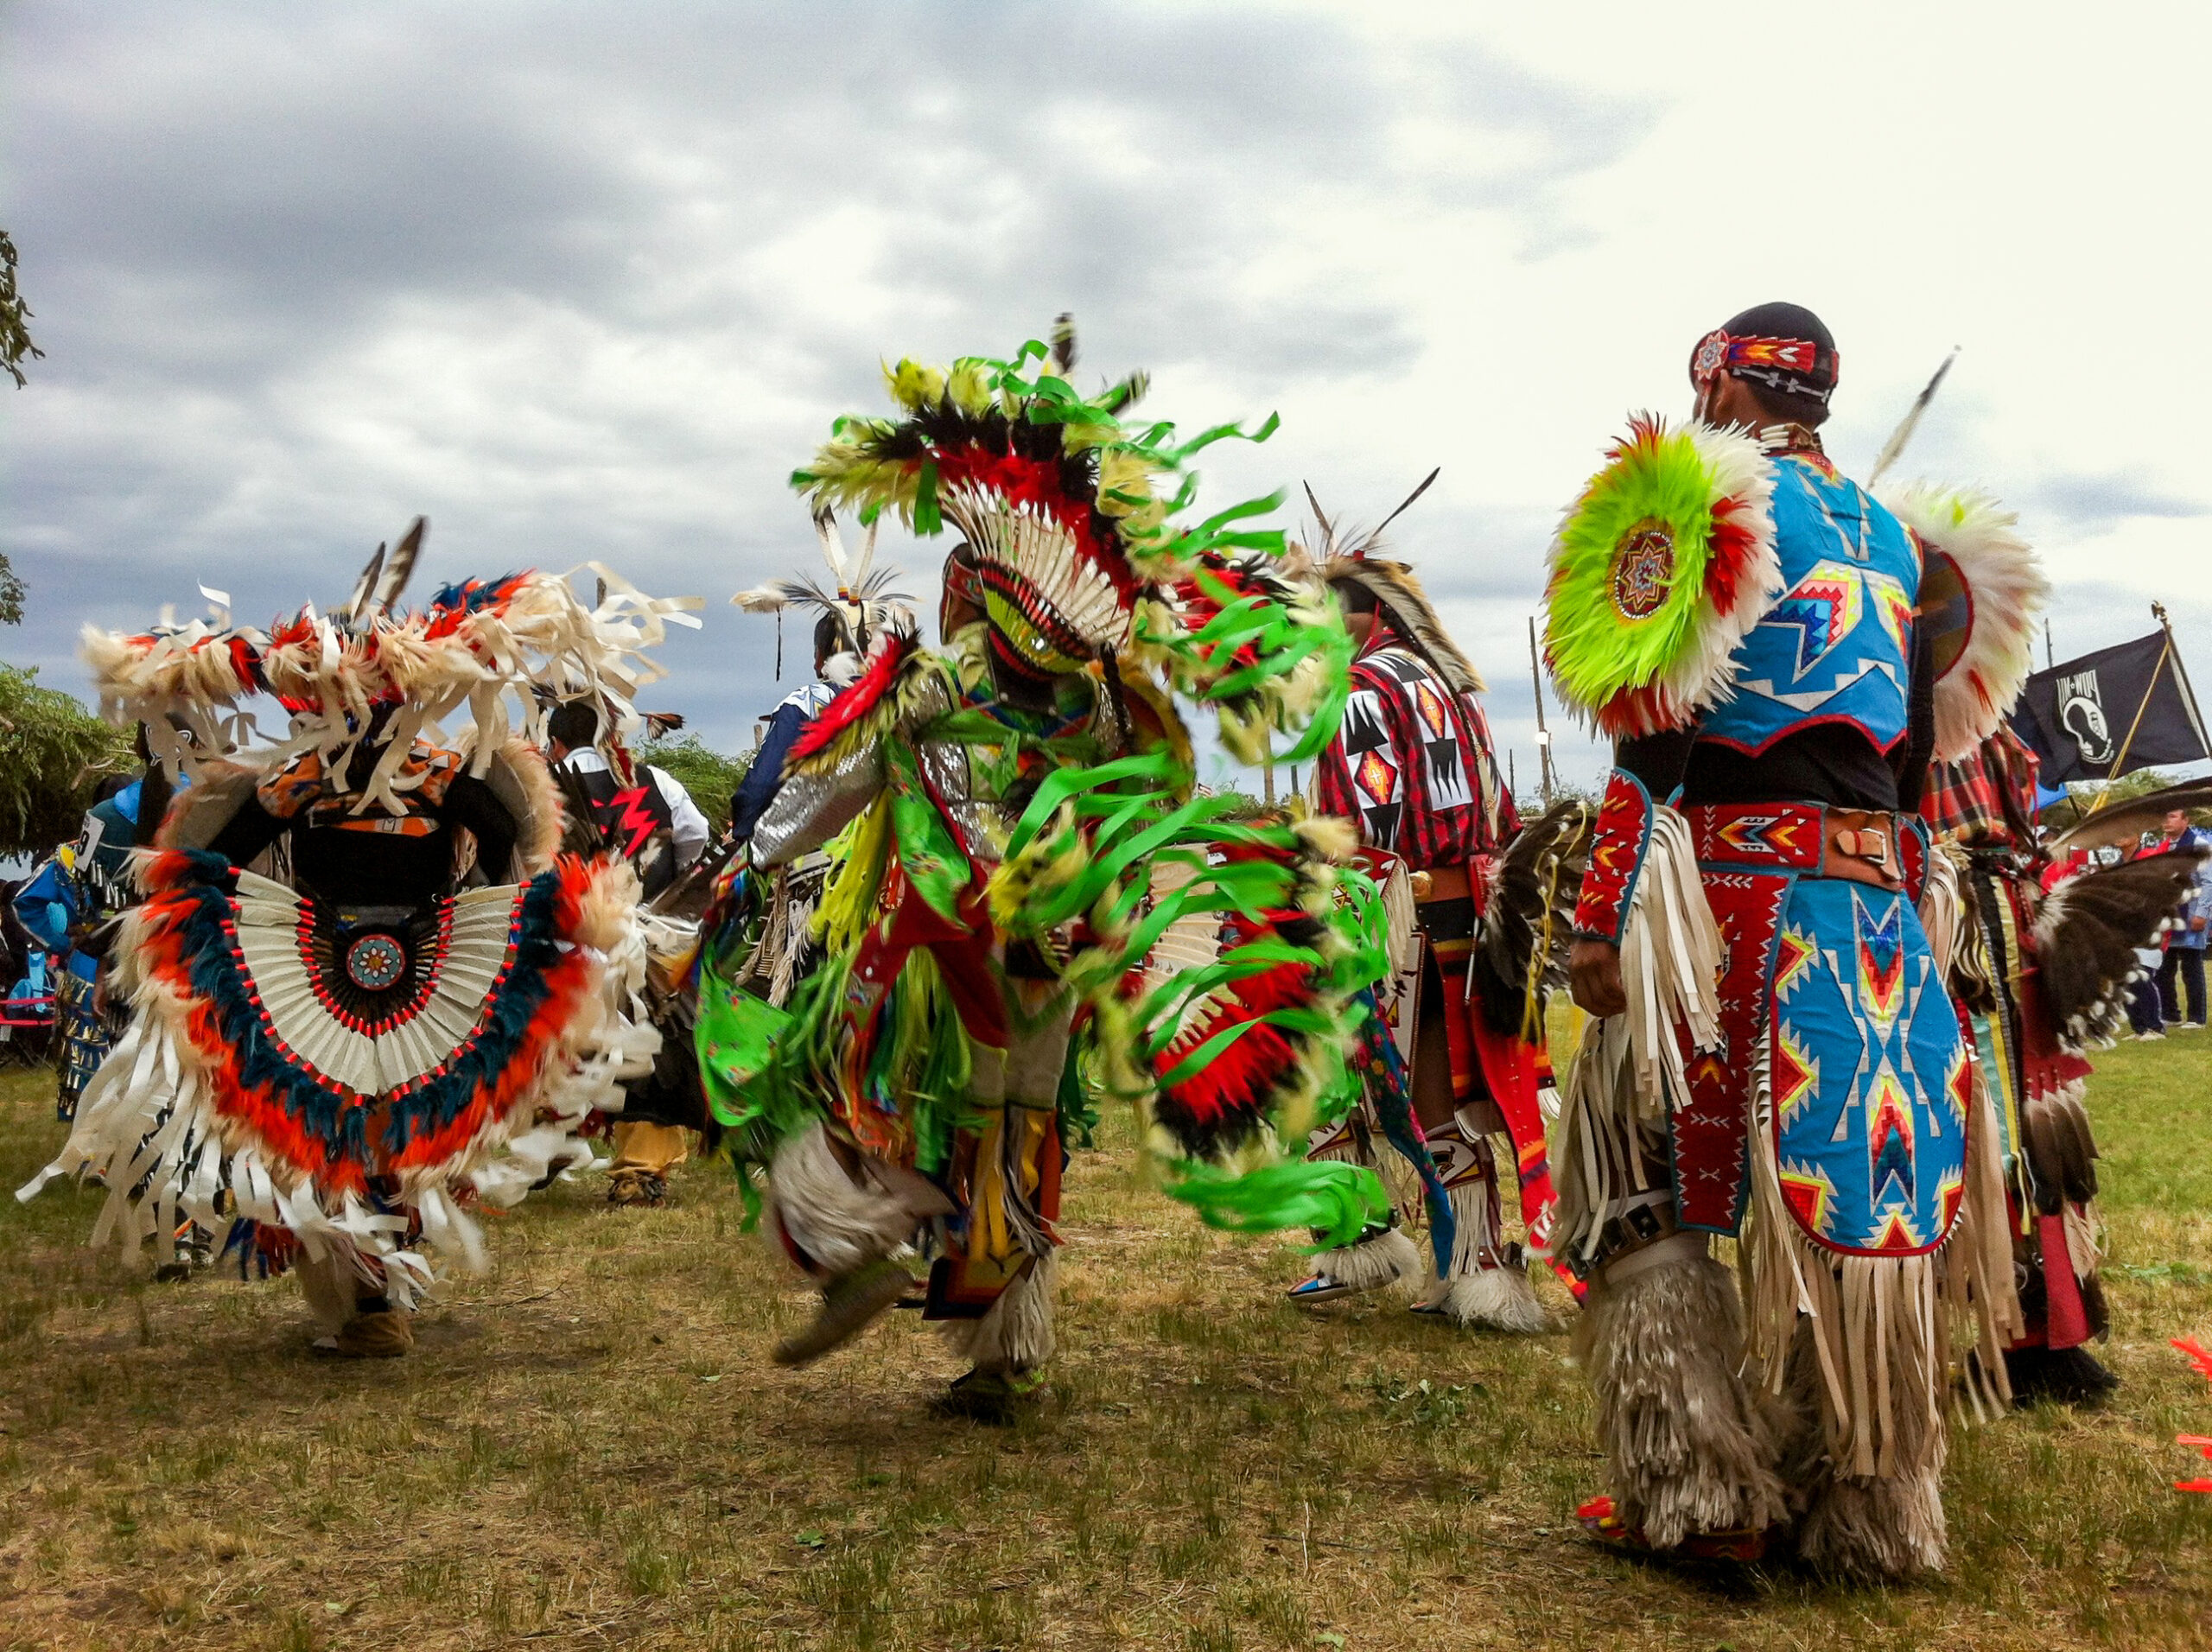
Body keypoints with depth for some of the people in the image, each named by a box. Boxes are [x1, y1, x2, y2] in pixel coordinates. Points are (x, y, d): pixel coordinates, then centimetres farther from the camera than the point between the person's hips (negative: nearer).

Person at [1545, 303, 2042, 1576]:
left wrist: (1603, 919, -12)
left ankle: (1698, 1494, 4)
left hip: (1732, 901, -6)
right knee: (1857, 1189, 10)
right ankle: (1862, 1508, 19)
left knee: (1638, 1181, 4)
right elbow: (1913, 747, 18)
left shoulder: (1698, 501, -3)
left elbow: (1653, 724, -12)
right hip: (1880, 914, 7)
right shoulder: (1897, 538, 18)